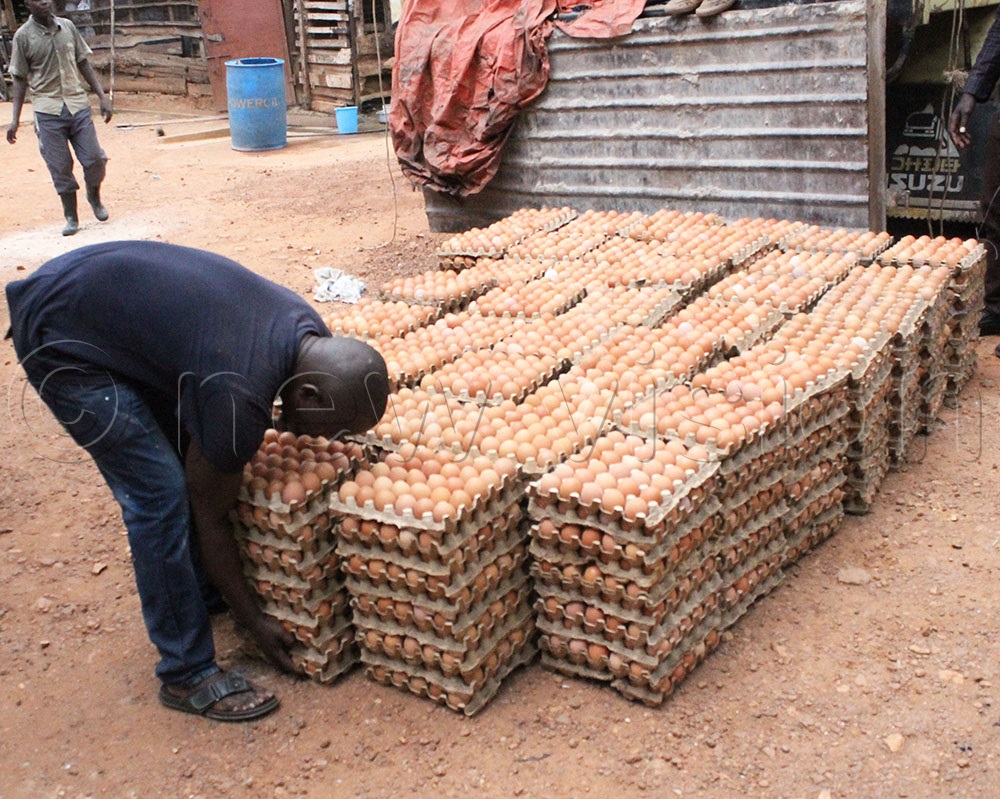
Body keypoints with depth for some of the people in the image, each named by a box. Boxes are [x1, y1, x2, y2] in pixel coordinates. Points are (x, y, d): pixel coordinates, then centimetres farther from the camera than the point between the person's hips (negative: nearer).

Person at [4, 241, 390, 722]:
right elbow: (208, 516, -16)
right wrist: (253, 620, -6)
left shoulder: (306, 331, -8)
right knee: (160, 493, -11)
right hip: (62, 340, -9)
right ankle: (187, 676, 0)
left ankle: (197, 589, 32)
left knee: (188, 458, 11)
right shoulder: (239, 398, -30)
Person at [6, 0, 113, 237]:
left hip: (78, 105, 3)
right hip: (48, 111, -2)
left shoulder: (67, 27, 8)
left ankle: (94, 196, 30)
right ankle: (71, 217, 14)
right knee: (60, 168, 0)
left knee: (95, 159, 0)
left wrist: (102, 96, 8)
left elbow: (83, 64, 16)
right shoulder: (23, 36, -1)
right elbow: (20, 79, 3)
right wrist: (15, 119, -2)